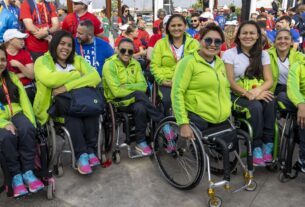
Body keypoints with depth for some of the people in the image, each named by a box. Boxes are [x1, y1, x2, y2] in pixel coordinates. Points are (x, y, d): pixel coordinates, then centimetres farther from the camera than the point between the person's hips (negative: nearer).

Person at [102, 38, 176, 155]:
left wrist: (126, 86, -17)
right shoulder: (109, 65, -12)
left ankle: (141, 142, -18)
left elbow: (143, 86, -4)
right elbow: (117, 91, -20)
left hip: (133, 100, 4)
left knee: (140, 107, -32)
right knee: (139, 94, -32)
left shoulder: (135, 64, 5)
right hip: (117, 102, -4)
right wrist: (135, 88, -16)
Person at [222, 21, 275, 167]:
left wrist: (257, 91, -21)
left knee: (270, 103, -30)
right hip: (237, 94, -3)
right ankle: (256, 147, -22)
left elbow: (269, 80, 1)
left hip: (258, 93, 3)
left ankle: (267, 145, -23)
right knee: (256, 107, -33)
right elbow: (230, 82, -9)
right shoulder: (229, 54, -2)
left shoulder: (263, 54, 9)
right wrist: (248, 94, -23)